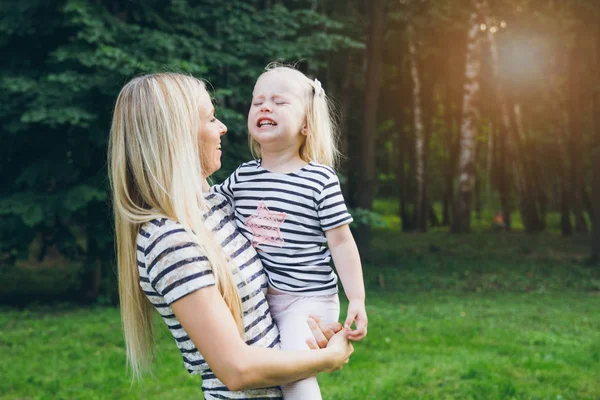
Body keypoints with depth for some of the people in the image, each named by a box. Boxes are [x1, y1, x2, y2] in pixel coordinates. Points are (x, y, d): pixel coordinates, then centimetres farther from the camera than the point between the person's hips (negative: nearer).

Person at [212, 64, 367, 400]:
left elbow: (341, 243, -8)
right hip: (256, 298, 6)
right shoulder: (242, 177, 4)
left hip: (309, 298, -6)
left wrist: (357, 300, -12)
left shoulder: (321, 180, -10)